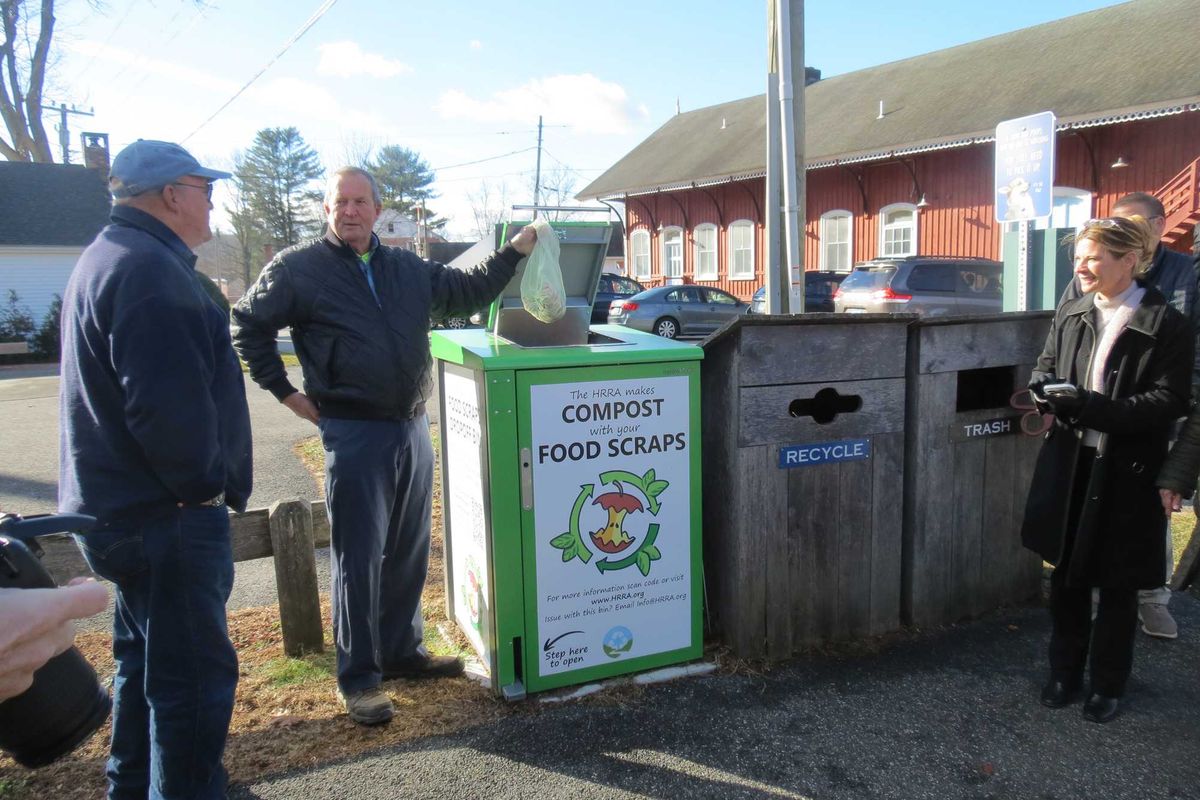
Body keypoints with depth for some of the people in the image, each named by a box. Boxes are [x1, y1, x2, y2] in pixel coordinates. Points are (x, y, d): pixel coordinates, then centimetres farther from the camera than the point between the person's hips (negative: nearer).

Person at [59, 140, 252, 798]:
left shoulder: (111, 258, 16)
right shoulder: (148, 269, -20)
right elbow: (168, 405, -29)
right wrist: (201, 486, -15)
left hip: (123, 509, 11)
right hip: (166, 517, -11)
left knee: (145, 658, 24)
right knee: (194, 676, -2)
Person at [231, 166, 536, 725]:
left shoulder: (407, 269, 13)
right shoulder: (298, 268, -2)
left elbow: (466, 292, 19)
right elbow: (248, 326, 2)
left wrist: (514, 251, 10)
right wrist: (285, 392, -2)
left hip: (413, 428, 6)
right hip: (354, 433, -6)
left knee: (409, 552, 15)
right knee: (358, 559, 1)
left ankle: (402, 651, 32)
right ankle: (358, 678, 15)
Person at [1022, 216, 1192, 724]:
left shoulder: (1166, 324, -10)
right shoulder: (1071, 313, 4)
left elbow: (1168, 402, -15)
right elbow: (1045, 367, 14)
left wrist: (1090, 406, -26)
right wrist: (1047, 387, -9)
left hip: (1126, 474, -4)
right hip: (1068, 468, 4)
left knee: (1118, 586, 10)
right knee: (1066, 577, 14)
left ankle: (1107, 685, 29)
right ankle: (1064, 673, 32)